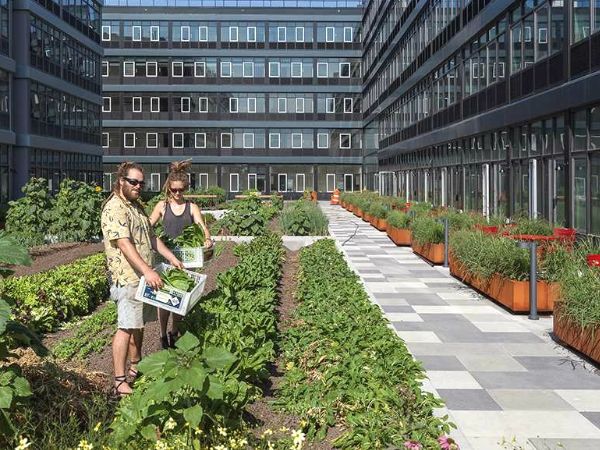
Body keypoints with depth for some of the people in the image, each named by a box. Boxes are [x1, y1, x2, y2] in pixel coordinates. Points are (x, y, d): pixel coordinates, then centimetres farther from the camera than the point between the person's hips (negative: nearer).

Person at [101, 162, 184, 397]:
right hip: (127, 278, -9)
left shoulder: (137, 207, 17)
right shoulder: (115, 208, -15)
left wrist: (172, 258, 15)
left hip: (143, 277, 9)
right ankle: (120, 382, -5)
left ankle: (135, 368, 29)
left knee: (138, 324, 16)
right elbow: (124, 244, -25)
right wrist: (148, 271, -32)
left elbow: (151, 237, 23)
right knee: (126, 328, -9)